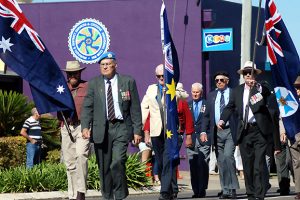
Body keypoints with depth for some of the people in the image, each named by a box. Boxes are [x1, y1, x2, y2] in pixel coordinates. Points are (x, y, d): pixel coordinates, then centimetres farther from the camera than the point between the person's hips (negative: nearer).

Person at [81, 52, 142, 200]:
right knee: (104, 167, 4)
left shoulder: (128, 82, 6)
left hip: (121, 128, -2)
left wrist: (137, 131, 0)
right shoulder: (94, 83, 8)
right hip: (101, 129, 2)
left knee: (117, 163, -17)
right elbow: (87, 107, 2)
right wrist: (85, 127, -13)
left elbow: (135, 108, 6)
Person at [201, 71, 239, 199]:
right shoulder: (211, 96, 13)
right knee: (221, 161, 5)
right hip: (216, 132, 4)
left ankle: (232, 189, -12)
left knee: (228, 156, -19)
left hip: (230, 131, -4)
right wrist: (204, 131, 2)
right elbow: (206, 115, 13)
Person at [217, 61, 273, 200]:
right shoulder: (237, 91, 12)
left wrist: (256, 86, -30)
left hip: (260, 131, -4)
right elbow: (230, 107, 13)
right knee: (247, 166, 8)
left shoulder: (262, 88, 2)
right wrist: (222, 120, -3)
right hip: (244, 131, 4)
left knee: (259, 164, -9)